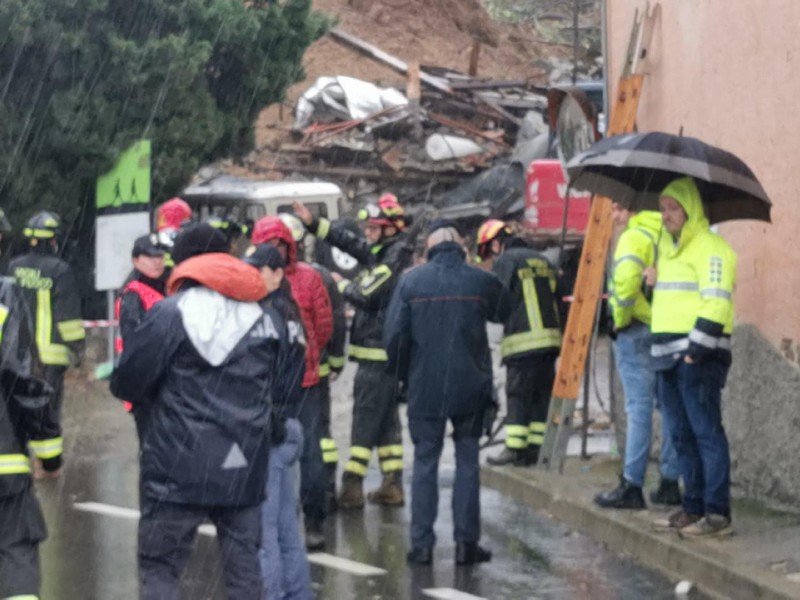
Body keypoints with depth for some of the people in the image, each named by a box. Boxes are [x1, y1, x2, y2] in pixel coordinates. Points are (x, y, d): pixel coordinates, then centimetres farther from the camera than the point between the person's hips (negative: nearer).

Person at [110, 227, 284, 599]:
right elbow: (278, 388, 11)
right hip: (244, 470, 4)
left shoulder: (169, 314, -7)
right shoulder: (265, 320, 8)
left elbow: (126, 384, -6)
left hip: (179, 470, -4)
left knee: (158, 568, 2)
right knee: (244, 568, 12)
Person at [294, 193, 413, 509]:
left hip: (377, 353, -10)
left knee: (365, 419, -7)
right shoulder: (381, 252, 12)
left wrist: (342, 284, -1)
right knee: (387, 418, 13)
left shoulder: (395, 259, -16)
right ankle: (392, 485, 17)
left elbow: (367, 295, -19)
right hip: (382, 352, 10)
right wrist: (313, 222, 14)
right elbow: (348, 241, 19)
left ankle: (352, 486, -6)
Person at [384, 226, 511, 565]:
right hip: (470, 387, 0)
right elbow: (504, 314, 13)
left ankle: (422, 544, 3)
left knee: (425, 463, 6)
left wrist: (403, 374, 8)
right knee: (467, 462, 8)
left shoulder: (411, 281, -3)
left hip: (425, 388, 0)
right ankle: (466, 543, 6)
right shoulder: (481, 282, -2)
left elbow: (394, 334, -5)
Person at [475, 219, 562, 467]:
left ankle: (515, 448, -3)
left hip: (522, 341, -7)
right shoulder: (542, 261, 17)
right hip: (550, 337, 7)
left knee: (518, 395, -2)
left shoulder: (505, 262, -4)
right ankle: (536, 446, 9)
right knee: (541, 395, 9)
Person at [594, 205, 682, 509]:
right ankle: (670, 482, 14)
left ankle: (631, 486, -6)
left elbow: (626, 278, -25)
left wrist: (620, 318, -11)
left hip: (639, 329, -7)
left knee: (639, 408, -7)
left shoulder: (634, 236, -10)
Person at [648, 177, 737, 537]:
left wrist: (695, 350, -20)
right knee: (682, 435, 11)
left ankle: (717, 514, -9)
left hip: (699, 357, -9)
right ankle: (693, 508, 17)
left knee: (707, 432, -9)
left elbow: (715, 305, -17)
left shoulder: (710, 248, -9)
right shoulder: (667, 248, 20)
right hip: (668, 357, 9)